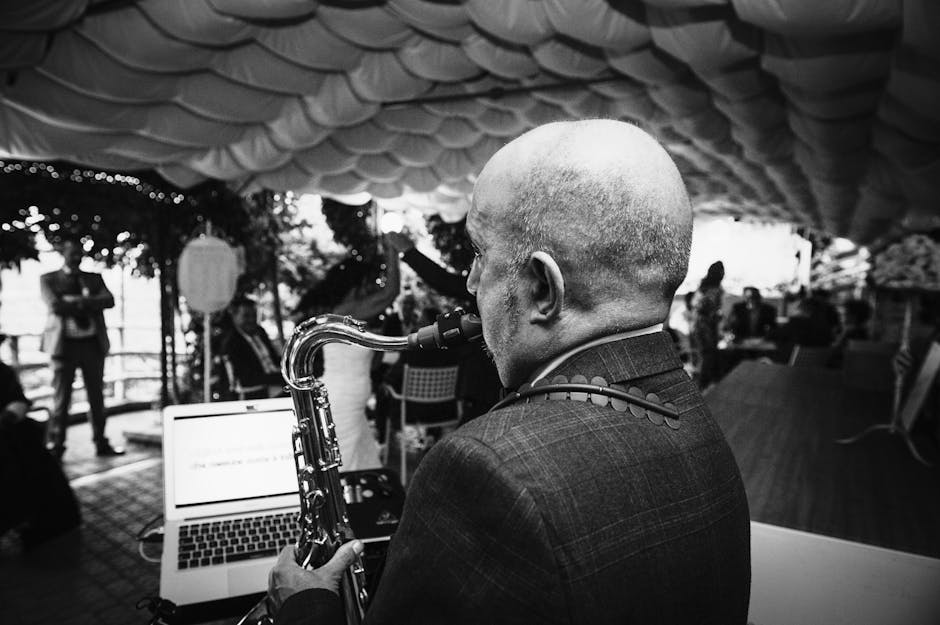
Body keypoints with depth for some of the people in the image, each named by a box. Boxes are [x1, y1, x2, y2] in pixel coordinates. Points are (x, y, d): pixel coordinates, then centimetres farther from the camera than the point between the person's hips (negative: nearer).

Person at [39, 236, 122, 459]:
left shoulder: (94, 278, 14)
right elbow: (54, 305, -11)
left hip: (93, 342, 3)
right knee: (61, 398, -1)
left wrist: (74, 301, -14)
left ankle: (101, 443, 17)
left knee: (97, 396, 8)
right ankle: (55, 447, 9)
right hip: (65, 343, -3)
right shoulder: (48, 279, 6)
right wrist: (88, 302, -8)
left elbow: (109, 300, -4)